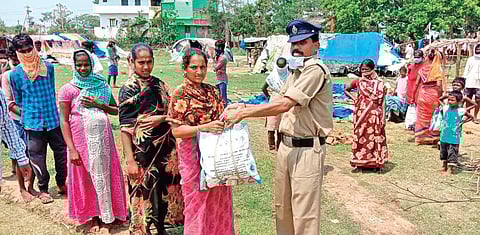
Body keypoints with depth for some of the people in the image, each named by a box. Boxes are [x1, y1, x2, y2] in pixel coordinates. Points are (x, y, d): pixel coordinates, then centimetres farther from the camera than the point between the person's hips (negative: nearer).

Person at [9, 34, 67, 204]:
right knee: (37, 157, 6)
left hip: (53, 119, 2)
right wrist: (25, 114, -1)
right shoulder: (15, 74, -3)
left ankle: (61, 183, 30)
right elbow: (18, 101, 7)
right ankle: (43, 189, 24)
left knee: (61, 152, 9)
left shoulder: (48, 67, 1)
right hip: (33, 123, -1)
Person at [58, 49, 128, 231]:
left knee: (106, 173, 9)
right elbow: (65, 122, -5)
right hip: (82, 140, -2)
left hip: (103, 138, 2)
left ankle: (109, 212, 26)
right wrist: (71, 149, -12)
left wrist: (99, 105, -10)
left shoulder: (101, 85, 5)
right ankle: (93, 216, 24)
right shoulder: (67, 90, -4)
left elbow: (116, 110, 9)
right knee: (87, 177, 8)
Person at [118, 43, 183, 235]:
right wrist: (130, 160, -17)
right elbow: (125, 127, -11)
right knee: (143, 191, 2)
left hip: (165, 146, 5)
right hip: (142, 149, -5)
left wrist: (161, 118, -12)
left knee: (165, 187, 12)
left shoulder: (160, 85, 7)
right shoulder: (128, 89, -7)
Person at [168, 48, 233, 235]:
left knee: (219, 201, 12)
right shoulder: (180, 93, -8)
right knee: (198, 203, 6)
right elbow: (176, 131, -12)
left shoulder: (211, 91, 9)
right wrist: (204, 128, -24)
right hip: (194, 155, -5)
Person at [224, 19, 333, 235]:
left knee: (304, 214, 0)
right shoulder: (295, 70, 14)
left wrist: (243, 113, -22)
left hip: (307, 150, -9)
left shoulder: (315, 70, -16)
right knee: (282, 207, 19)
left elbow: (284, 105, -24)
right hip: (286, 145, 9)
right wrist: (245, 107, -1)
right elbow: (281, 105, 10)